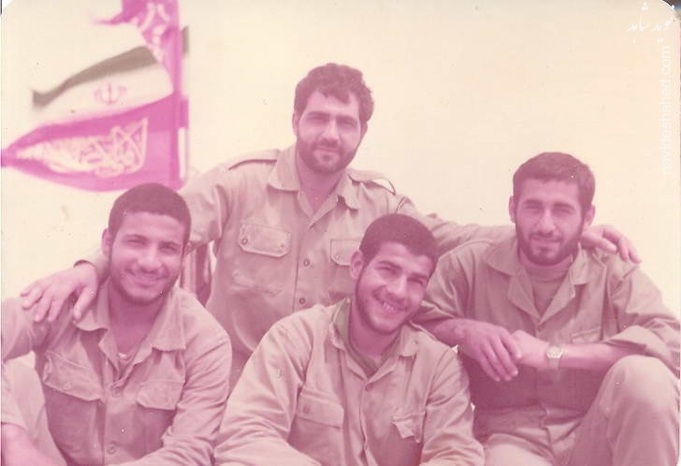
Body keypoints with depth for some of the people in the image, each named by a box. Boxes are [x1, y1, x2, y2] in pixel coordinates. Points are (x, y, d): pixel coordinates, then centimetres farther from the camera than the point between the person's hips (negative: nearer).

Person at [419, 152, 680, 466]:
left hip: (593, 438, 3)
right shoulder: (470, 265, -1)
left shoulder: (613, 273, -4)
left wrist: (554, 354, -23)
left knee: (642, 373, -26)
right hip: (512, 438, -2)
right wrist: (462, 330, -17)